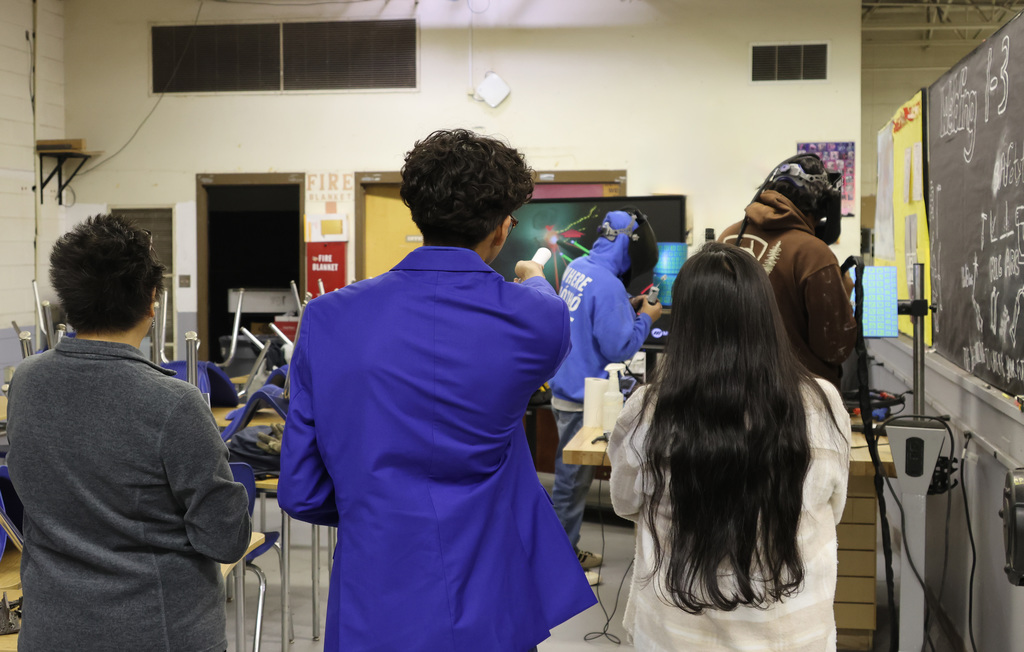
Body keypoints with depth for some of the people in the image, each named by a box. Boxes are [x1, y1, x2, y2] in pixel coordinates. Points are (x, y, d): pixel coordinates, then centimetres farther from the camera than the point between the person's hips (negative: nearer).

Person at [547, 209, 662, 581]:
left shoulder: (576, 268, 4)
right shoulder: (607, 285, -24)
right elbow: (619, 347, -21)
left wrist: (626, 308, 11)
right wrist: (645, 319, -6)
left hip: (565, 386, 9)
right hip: (582, 397, -9)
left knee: (573, 476, 20)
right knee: (571, 481, 1)